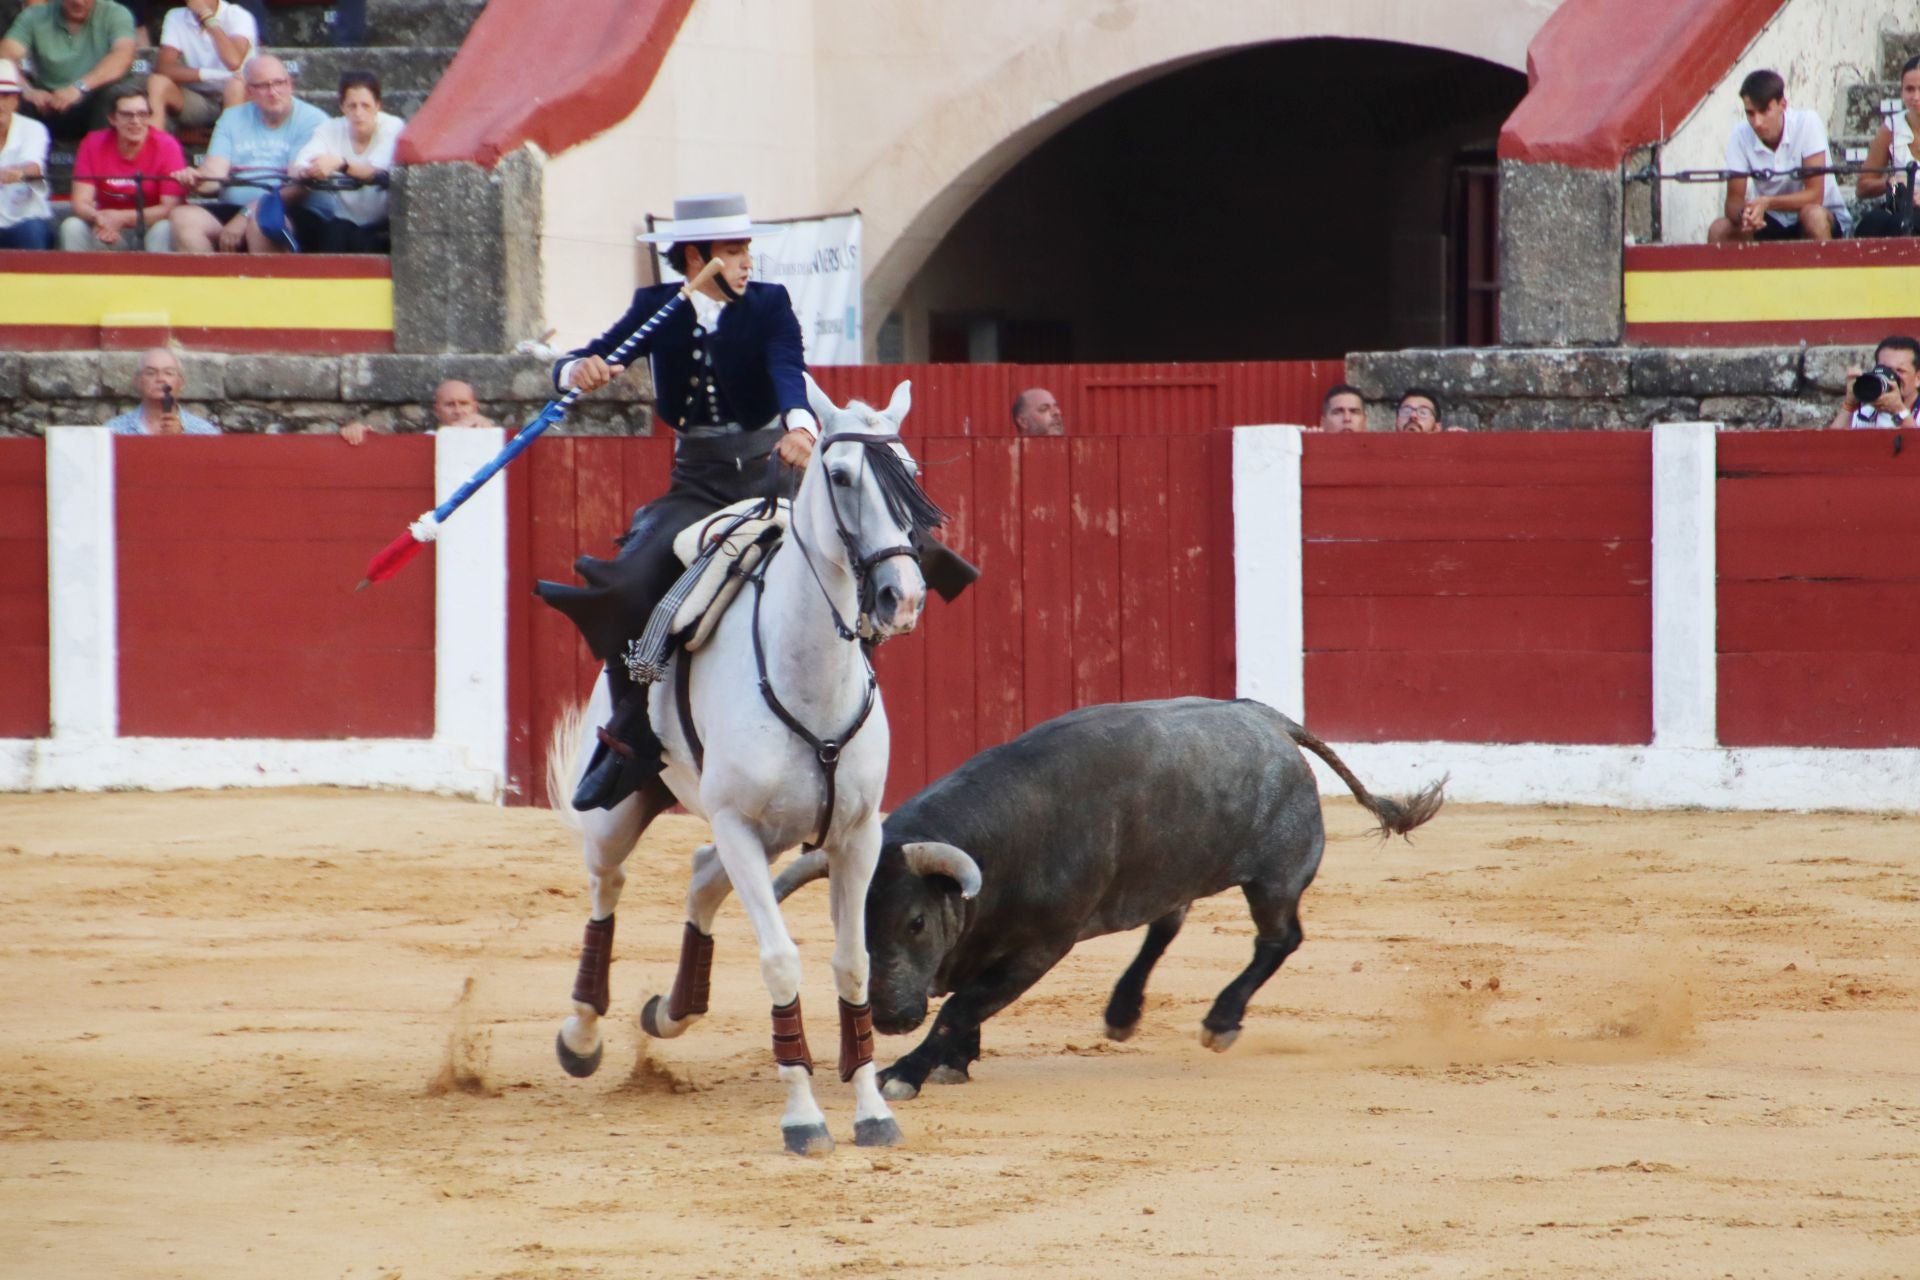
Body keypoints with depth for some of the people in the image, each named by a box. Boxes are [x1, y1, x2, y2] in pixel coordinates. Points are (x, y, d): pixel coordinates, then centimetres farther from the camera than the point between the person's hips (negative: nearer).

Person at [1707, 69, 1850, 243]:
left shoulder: (1807, 123, -20)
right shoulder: (1741, 136, -11)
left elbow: (1814, 195, -23)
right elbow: (1734, 200, -11)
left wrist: (1767, 202, -38)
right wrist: (1743, 215, -36)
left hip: (1826, 217, -3)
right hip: (1773, 223, 3)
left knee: (1813, 216, -36)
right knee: (1719, 231, -20)